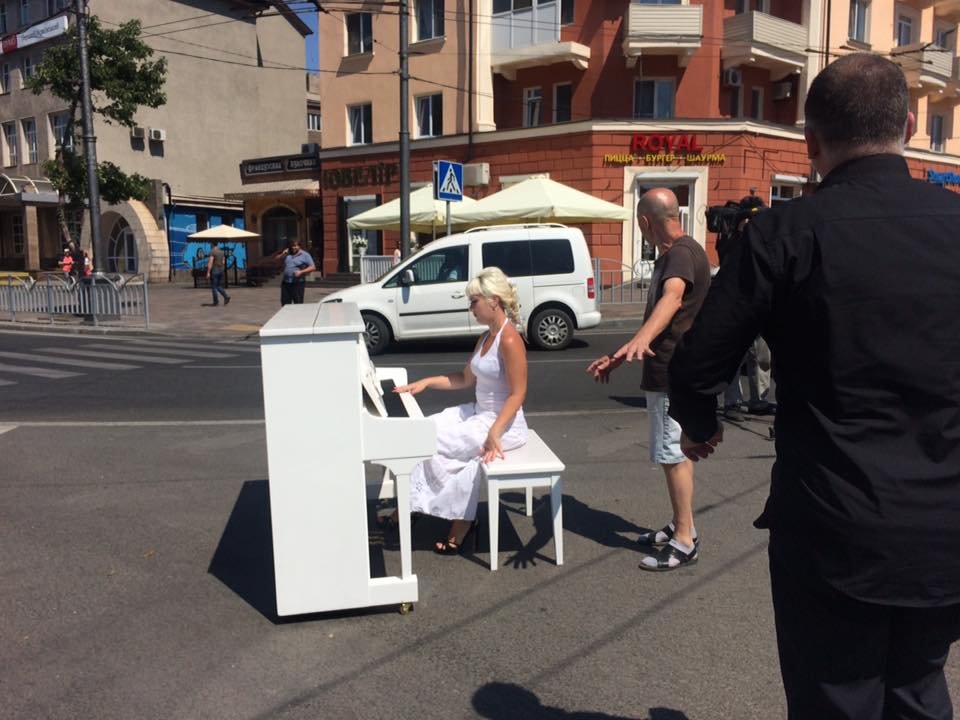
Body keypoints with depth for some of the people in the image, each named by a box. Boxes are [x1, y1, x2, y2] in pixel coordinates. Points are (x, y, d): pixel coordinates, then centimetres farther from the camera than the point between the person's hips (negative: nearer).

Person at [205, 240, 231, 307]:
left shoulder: (212, 252, -13)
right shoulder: (221, 251, 11)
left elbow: (210, 262, -19)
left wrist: (208, 272, -19)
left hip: (214, 270, -7)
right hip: (221, 270, 7)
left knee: (213, 287, 2)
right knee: (219, 286, 14)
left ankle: (216, 302, 4)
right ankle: (226, 297, -6)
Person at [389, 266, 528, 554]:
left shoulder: (509, 340, -20)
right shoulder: (487, 336, 9)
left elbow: (517, 395, -22)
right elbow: (465, 378, 16)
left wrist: (494, 434, -30)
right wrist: (426, 382, 8)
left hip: (502, 422, -9)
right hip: (478, 412, 9)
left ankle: (461, 517, 5)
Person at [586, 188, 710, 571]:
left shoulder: (683, 253, -18)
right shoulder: (669, 256, 16)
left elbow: (672, 297, -39)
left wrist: (641, 339, -57)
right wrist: (619, 357, 24)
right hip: (667, 369, 11)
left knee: (674, 454, -5)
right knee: (676, 452, 17)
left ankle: (686, 541, 5)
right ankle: (678, 526, 29)